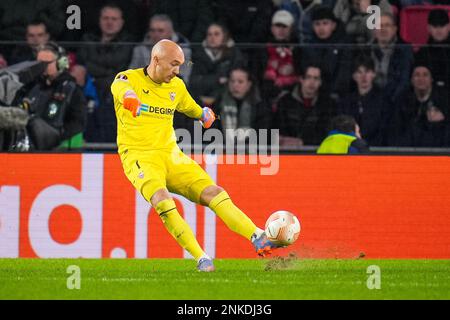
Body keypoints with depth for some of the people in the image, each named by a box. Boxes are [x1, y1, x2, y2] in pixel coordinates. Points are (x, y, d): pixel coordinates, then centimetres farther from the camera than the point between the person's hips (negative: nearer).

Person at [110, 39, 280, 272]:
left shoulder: (177, 87, 11)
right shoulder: (129, 78, -7)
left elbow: (192, 109, 31)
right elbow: (121, 88, -33)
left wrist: (204, 114, 6)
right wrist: (129, 98, -58)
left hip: (170, 154, 5)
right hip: (138, 156, -5)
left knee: (213, 192, -11)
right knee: (161, 198, -32)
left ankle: (258, 238, -10)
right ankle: (201, 258, -30)